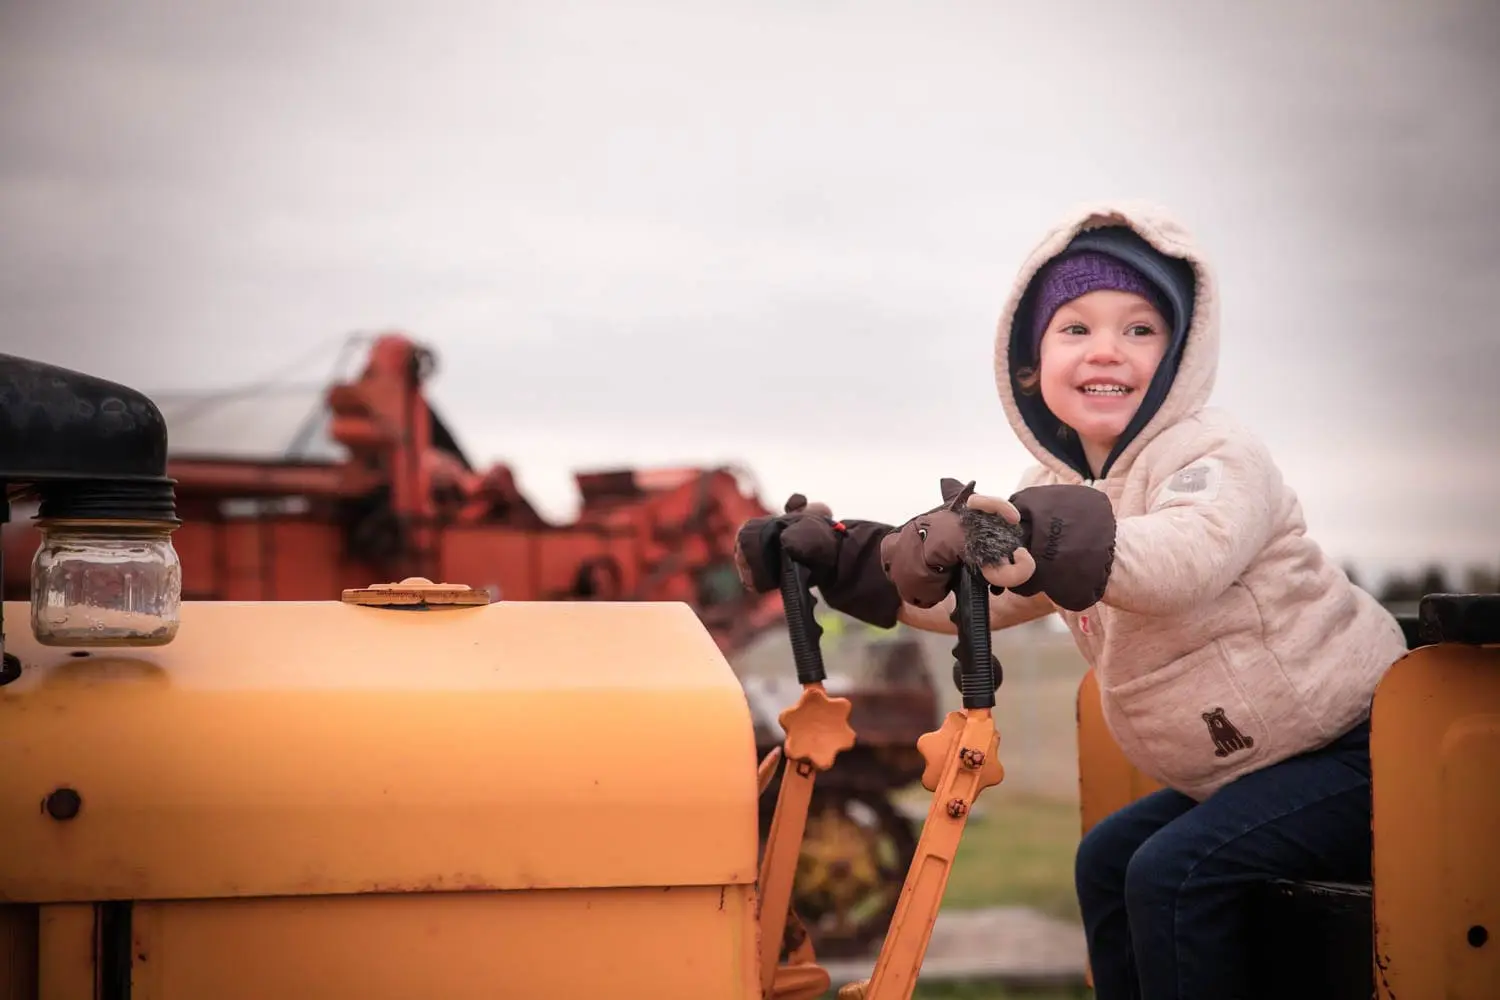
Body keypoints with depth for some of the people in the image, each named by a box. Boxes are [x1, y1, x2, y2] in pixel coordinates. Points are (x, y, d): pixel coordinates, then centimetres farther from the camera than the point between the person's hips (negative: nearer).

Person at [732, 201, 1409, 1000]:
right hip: (1240, 769, 9)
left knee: (1175, 873, -21)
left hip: (1356, 752, -9)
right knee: (1108, 860, 9)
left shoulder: (1215, 456, -20)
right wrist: (833, 555, -9)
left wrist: (1043, 539, -57)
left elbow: (1185, 555, -41)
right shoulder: (1061, 488, 7)